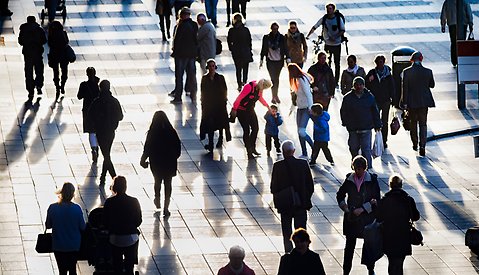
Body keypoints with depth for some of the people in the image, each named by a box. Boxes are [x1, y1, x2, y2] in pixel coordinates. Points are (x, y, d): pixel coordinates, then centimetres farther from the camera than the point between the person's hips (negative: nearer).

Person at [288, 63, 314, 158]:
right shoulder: (298, 80, 12)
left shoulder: (302, 80, -17)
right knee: (300, 132, 8)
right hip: (300, 108, 10)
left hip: (306, 108, -10)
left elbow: (308, 94, -21)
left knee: (302, 131, -17)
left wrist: (310, 107, -23)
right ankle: (304, 154, 13)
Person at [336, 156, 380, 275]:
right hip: (351, 217, 1)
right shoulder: (349, 179, 0)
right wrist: (345, 208, -1)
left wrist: (363, 209, -14)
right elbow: (340, 195, 13)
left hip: (367, 217, -1)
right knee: (349, 245, 2)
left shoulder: (372, 180, -6)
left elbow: (377, 199, -6)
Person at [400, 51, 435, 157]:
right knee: (423, 124, 5)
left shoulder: (406, 72, -10)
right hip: (424, 101, 1)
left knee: (413, 123, 18)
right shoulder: (428, 71, -6)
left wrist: (404, 102, -4)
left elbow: (404, 88, -9)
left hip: (411, 101, 0)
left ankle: (415, 144, 27)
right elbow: (432, 85, 7)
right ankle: (422, 146, -9)